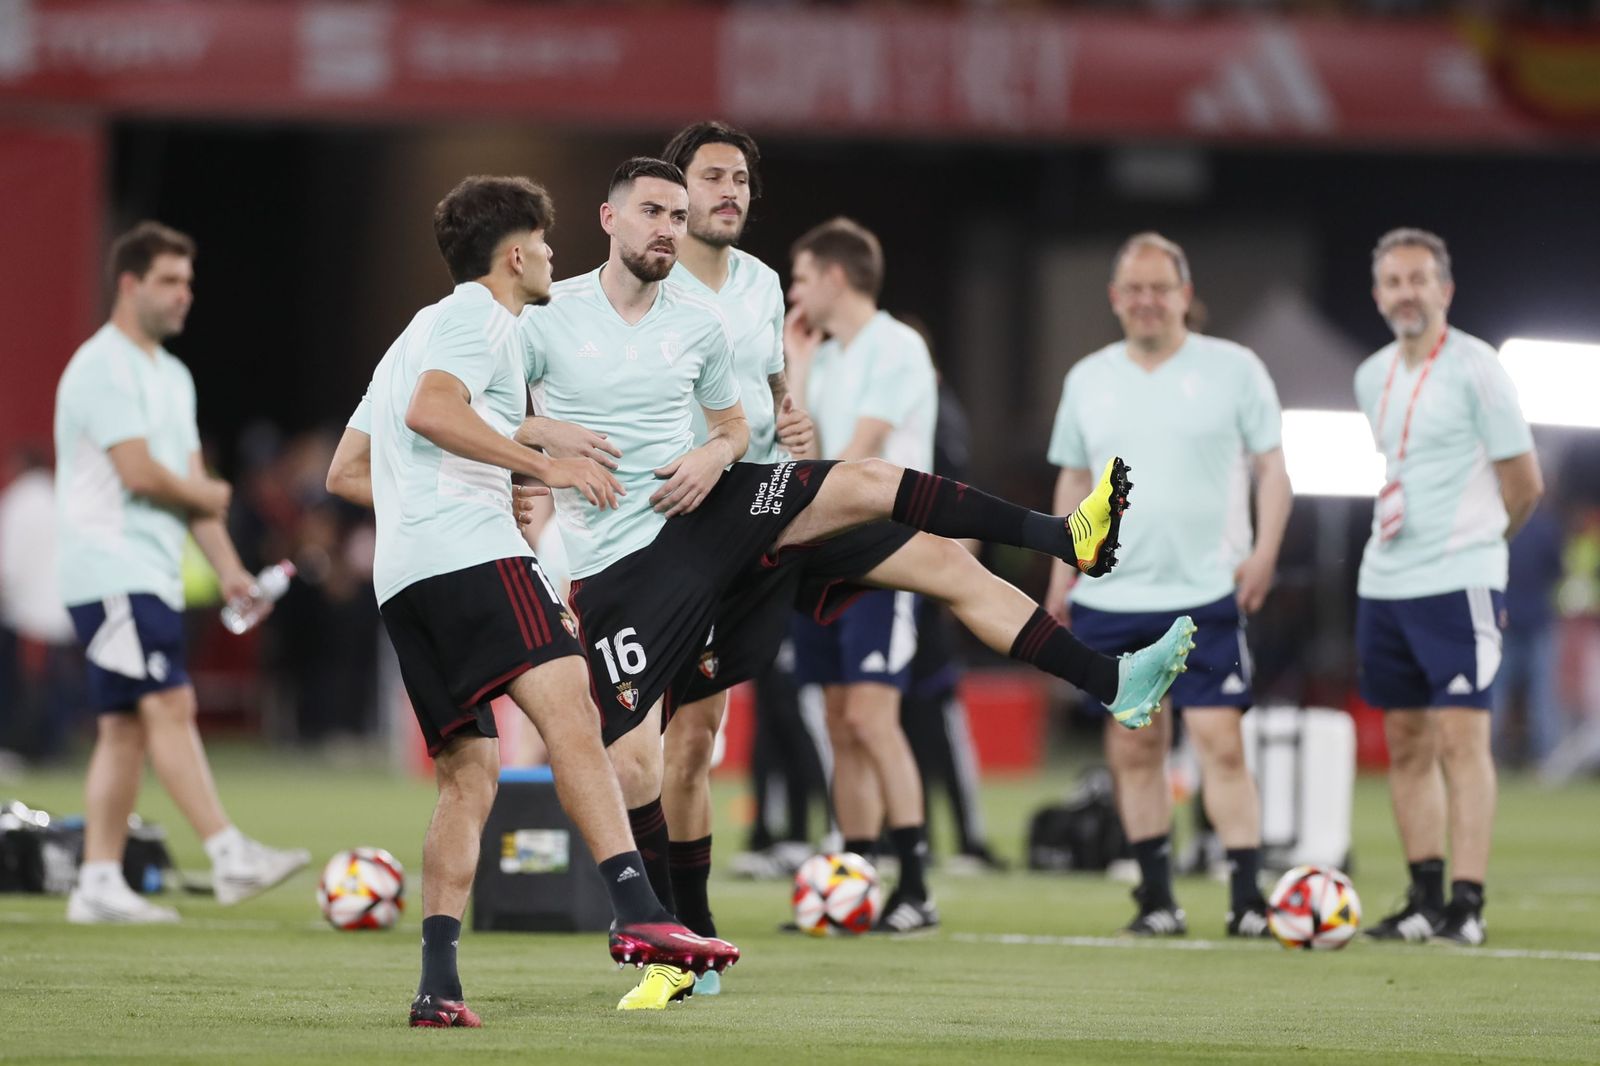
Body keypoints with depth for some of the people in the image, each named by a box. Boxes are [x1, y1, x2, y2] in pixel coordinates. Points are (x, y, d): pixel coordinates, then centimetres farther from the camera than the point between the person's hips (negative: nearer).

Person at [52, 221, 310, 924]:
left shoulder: (173, 376, 19)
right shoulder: (103, 366, -11)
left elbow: (193, 487, 20)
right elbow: (140, 473, -19)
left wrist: (228, 569, 9)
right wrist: (209, 495, -1)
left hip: (152, 576, 10)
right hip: (111, 570, -10)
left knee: (125, 729, 7)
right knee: (170, 707, -15)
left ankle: (98, 884, 8)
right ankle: (230, 857, -22)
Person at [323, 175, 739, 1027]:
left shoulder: (419, 333, 33)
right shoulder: (480, 315, 4)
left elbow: (344, 472, 34)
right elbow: (431, 410, -16)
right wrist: (546, 466, -14)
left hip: (401, 575, 10)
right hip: (470, 551, -10)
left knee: (468, 778, 8)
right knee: (567, 709, -24)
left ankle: (438, 984, -2)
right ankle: (638, 913, -42)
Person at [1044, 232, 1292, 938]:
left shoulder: (1232, 369, 1)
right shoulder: (1088, 379, 12)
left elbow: (1271, 466, 3)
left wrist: (1263, 551, -9)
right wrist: (1061, 577, 13)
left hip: (1207, 591, -4)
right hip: (1112, 598, 4)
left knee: (1220, 741, -10)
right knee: (1133, 750, 5)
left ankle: (1247, 898, -10)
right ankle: (1155, 897, 13)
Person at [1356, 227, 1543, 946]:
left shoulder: (1476, 370, -8)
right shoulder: (1372, 378, 12)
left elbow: (1525, 486, -4)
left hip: (1459, 582, -7)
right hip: (1383, 584, 7)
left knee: (1461, 737, -12)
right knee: (1406, 744, 8)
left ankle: (1467, 905, -14)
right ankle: (1424, 900, 14)